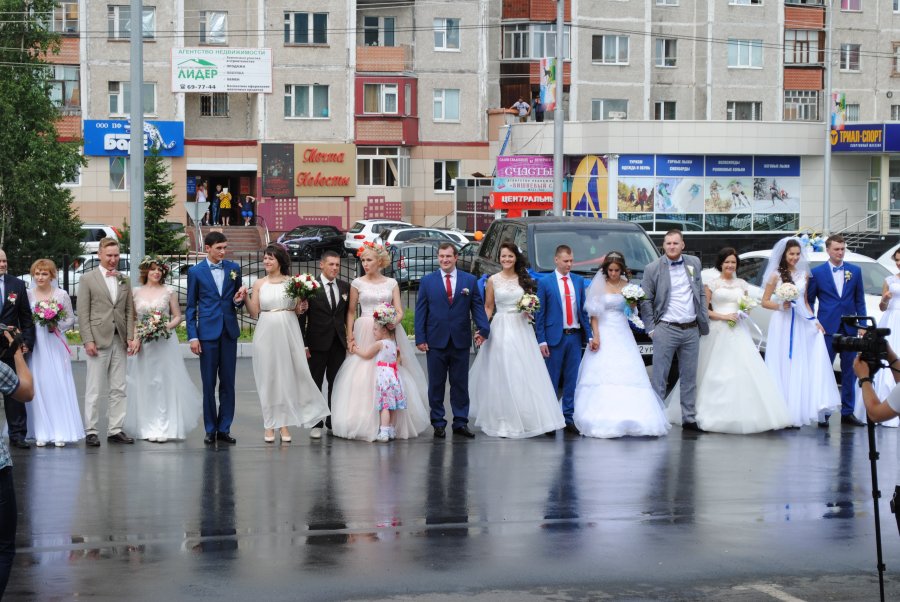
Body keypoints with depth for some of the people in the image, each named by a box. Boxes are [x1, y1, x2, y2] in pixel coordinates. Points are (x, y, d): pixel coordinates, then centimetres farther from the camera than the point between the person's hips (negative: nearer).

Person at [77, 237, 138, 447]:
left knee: (119, 389, 6)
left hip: (120, 341, 4)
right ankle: (91, 432, 4)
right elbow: (83, 313, -4)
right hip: (98, 341, -4)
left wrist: (131, 337, 1)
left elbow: (129, 311, 12)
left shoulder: (124, 280, 13)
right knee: (93, 390, -1)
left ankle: (115, 430, 12)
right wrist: (88, 340, -11)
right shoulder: (88, 279, 0)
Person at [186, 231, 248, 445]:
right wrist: (192, 336, -4)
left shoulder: (234, 268, 6)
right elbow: (191, 307, 2)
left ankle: (224, 428, 11)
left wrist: (239, 300, -9)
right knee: (209, 383, 2)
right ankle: (210, 429, 10)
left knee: (228, 382, 4)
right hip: (208, 332, -2)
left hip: (229, 331, 2)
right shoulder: (196, 272, 0)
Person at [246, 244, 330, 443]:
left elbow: (298, 311, 8)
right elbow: (254, 312, 5)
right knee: (268, 377, 2)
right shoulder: (259, 284, 6)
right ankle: (270, 425, 8)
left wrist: (302, 304, -12)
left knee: (287, 376, 0)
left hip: (288, 333, -1)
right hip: (266, 333, 1)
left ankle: (284, 423, 8)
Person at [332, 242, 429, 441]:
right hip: (365, 333, -1)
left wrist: (392, 322, -20)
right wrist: (350, 337, -4)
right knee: (363, 377, -6)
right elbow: (351, 312, 6)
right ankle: (365, 423, 1)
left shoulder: (391, 283, 7)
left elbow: (399, 311, 1)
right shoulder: (358, 283, 4)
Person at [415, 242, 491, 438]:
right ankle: (438, 423, 12)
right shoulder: (427, 281, 5)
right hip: (435, 341, 0)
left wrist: (483, 329, -13)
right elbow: (421, 311, 3)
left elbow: (478, 306, 3)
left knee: (460, 383, 6)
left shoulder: (470, 280, 6)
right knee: (436, 384, 5)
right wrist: (420, 338, -5)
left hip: (461, 341, 1)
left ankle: (460, 422, 13)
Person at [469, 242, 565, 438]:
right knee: (502, 376, -2)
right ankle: (503, 421, 4)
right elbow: (488, 308, 4)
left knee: (524, 375, 1)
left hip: (522, 329, 2)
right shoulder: (493, 280, 3)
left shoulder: (524, 279, 9)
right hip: (501, 328, -2)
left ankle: (525, 419, 11)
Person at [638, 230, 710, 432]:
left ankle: (689, 418, 17)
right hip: (666, 330, -4)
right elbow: (645, 300, -1)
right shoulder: (653, 268, -3)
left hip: (692, 330, 4)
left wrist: (704, 320, 6)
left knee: (689, 377, 10)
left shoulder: (694, 263, 8)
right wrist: (651, 328, -6)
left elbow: (701, 294, 14)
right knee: (659, 377, -2)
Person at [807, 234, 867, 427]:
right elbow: (809, 300, 6)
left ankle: (847, 412, 12)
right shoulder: (817, 272, 1)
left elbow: (860, 300, 10)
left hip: (850, 328, 3)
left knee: (849, 371, 5)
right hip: (827, 329, -3)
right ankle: (823, 413, 4)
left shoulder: (855, 271, 9)